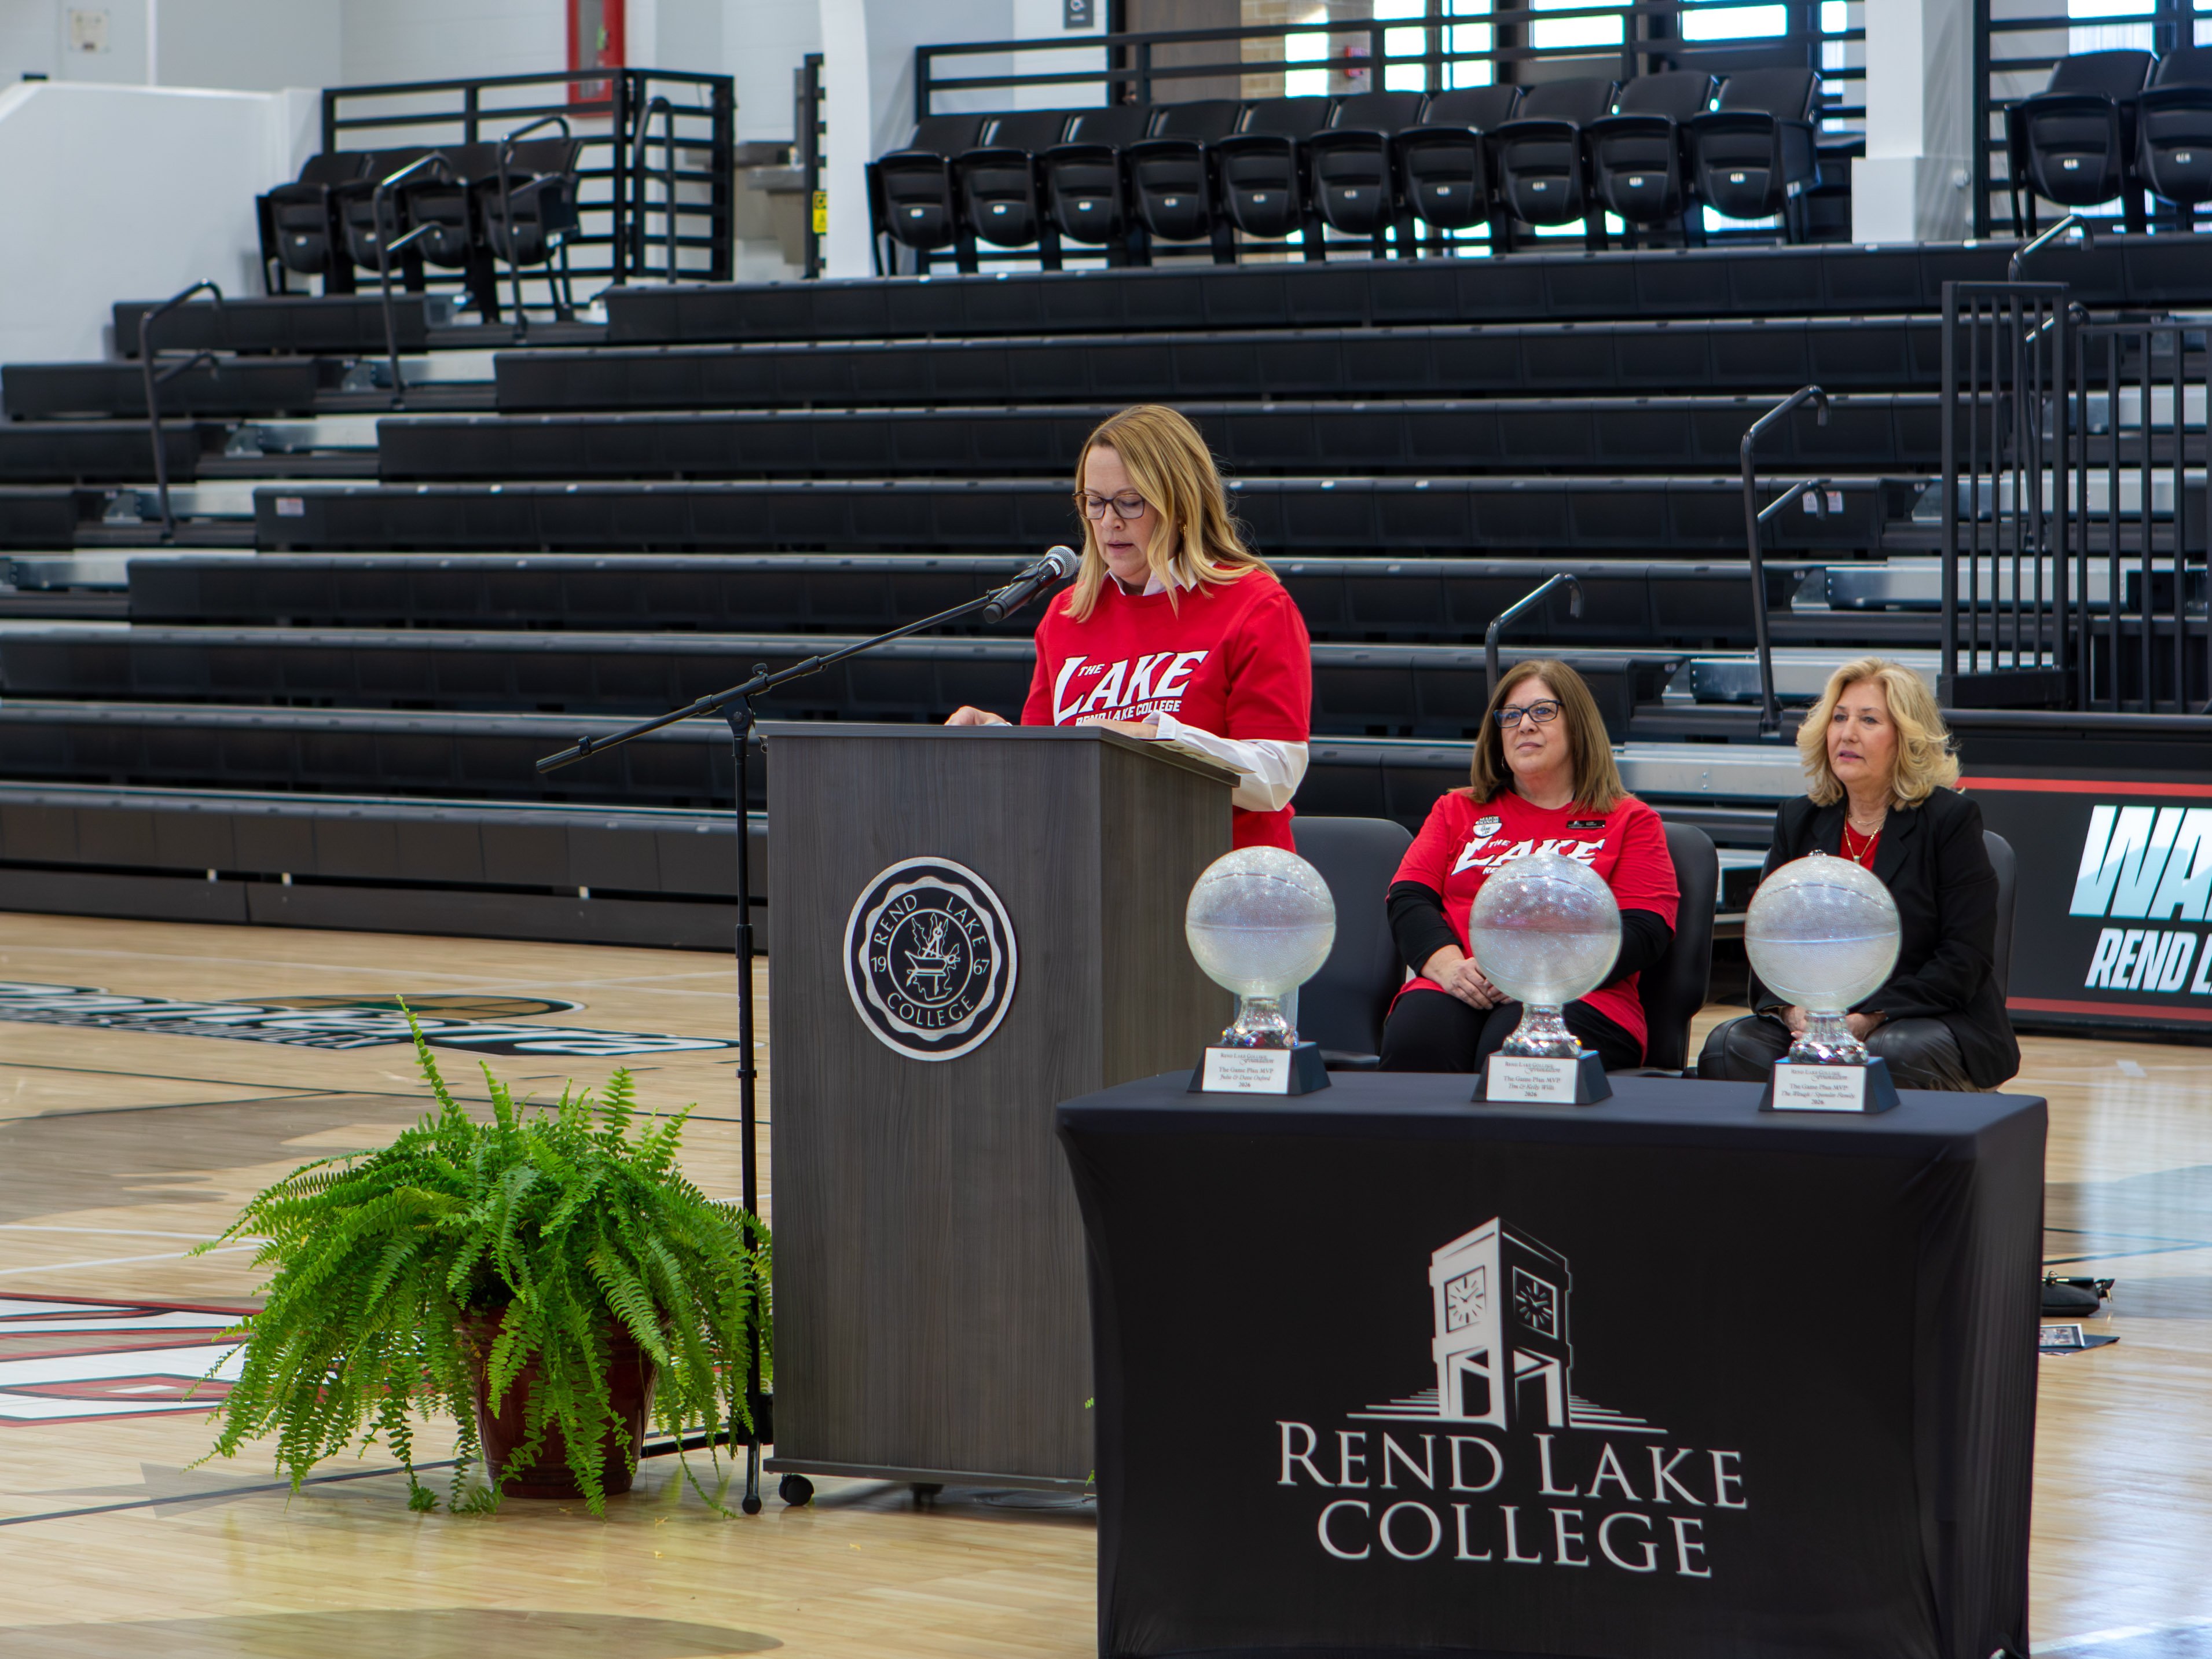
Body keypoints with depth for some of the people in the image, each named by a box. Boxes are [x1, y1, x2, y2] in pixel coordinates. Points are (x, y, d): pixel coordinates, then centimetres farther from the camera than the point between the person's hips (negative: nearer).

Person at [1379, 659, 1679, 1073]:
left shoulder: (1631, 821, 19)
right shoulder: (1458, 810, 28)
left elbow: (1643, 931, 4)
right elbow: (1407, 899, 15)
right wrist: (1447, 963, -9)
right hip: (1458, 990, 2)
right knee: (1415, 1042, -35)